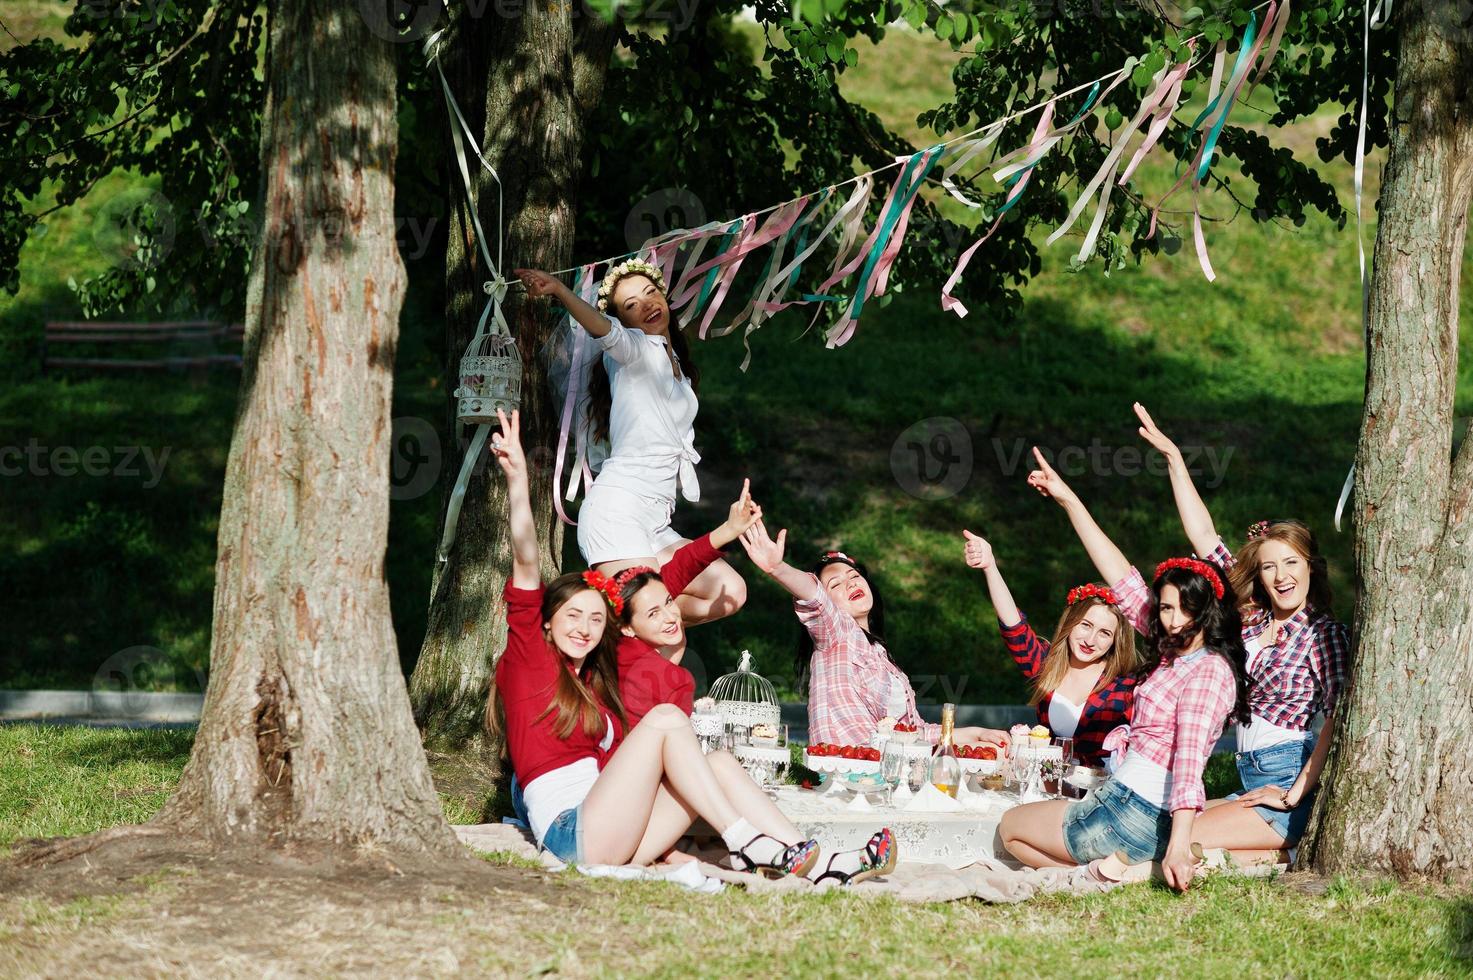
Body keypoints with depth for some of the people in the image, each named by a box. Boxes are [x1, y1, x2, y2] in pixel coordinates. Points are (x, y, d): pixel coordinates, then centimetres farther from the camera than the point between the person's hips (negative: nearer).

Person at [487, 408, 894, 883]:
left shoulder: (595, 683, 26)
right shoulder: (526, 661, 4)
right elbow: (526, 566, -7)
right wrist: (517, 479, -21)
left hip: (613, 842, 7)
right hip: (573, 836, -7)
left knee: (720, 764, -7)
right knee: (665, 718, -18)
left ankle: (821, 865, -18)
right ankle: (745, 843, -22)